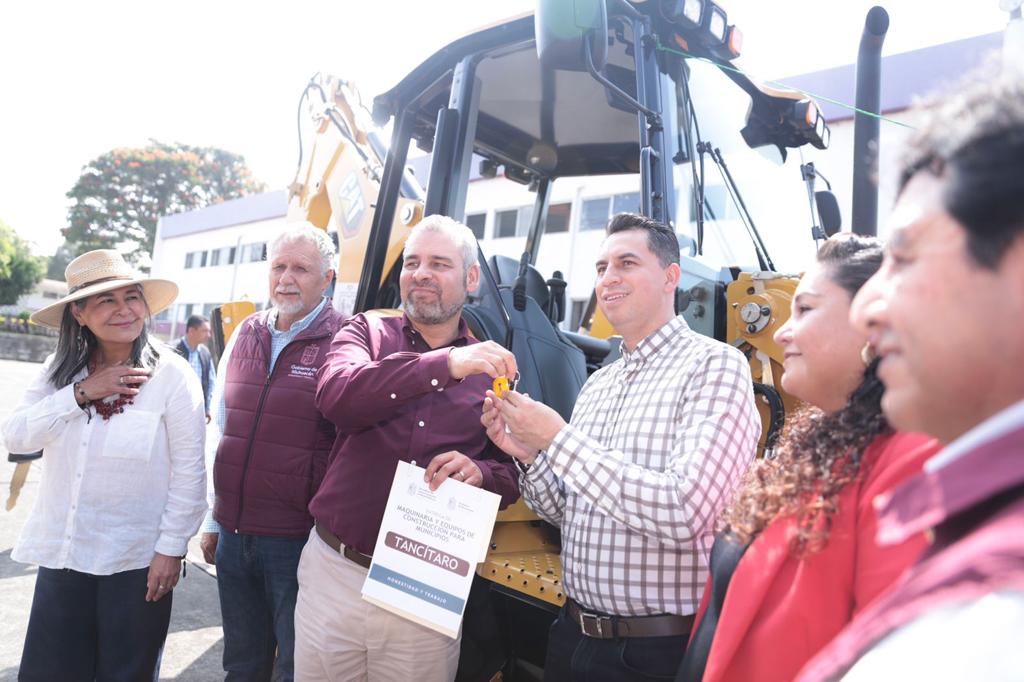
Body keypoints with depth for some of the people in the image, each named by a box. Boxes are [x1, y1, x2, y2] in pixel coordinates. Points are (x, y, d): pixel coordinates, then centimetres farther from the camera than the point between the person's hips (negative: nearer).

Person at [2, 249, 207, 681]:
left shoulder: (172, 374, -14)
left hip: (136, 560, -4)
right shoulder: (60, 370, 1)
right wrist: (81, 393, -18)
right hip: (61, 553, 4)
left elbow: (188, 471, -12)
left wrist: (171, 548, -12)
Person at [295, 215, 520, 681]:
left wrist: (480, 472, -17)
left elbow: (513, 474, 6)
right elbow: (335, 396, -21)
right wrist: (445, 364, -31)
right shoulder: (366, 332, 1)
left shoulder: (491, 368, 3)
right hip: (335, 573, 0)